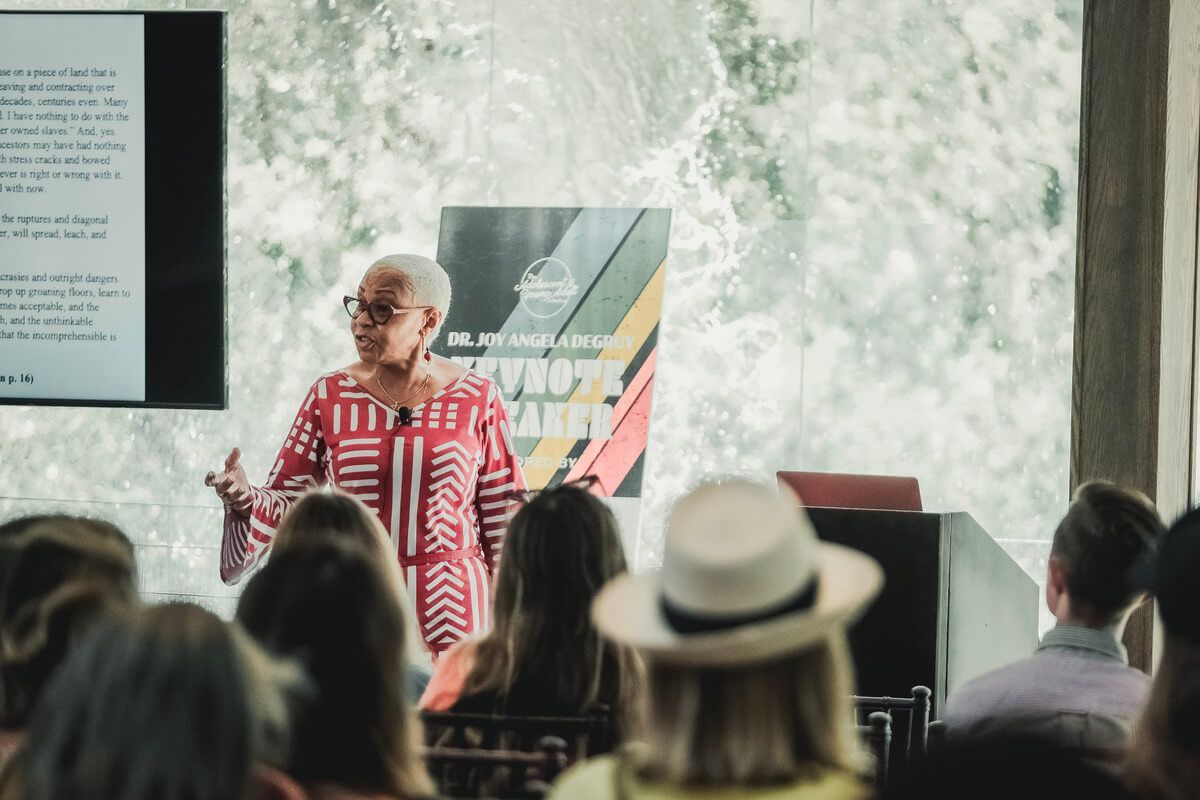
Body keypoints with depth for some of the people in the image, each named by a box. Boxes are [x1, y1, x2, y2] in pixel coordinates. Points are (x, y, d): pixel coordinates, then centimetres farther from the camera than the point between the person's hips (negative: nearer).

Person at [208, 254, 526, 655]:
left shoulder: (477, 399, 0)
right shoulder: (330, 396, 3)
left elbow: (504, 513, 5)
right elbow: (287, 498, 4)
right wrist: (245, 498, -17)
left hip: (450, 609, -1)